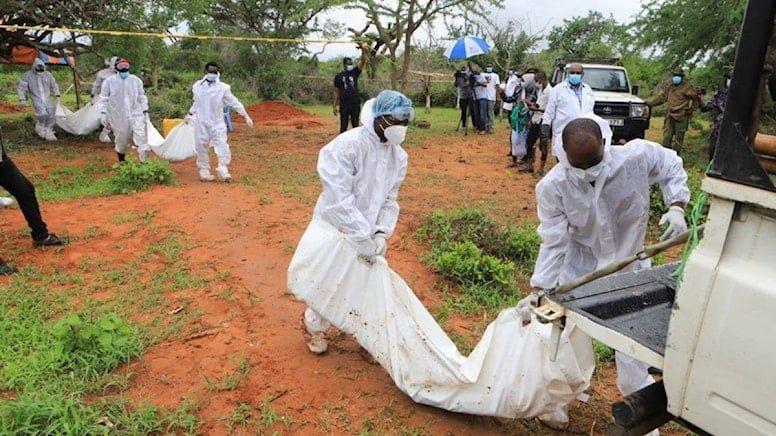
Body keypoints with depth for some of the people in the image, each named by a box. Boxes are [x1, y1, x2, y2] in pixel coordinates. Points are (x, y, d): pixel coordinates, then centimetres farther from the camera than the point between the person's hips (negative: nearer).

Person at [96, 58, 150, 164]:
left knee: (141, 136, -13)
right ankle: (121, 161, 30)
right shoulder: (109, 81, -2)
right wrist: (103, 113, -3)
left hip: (136, 113, 1)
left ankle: (144, 162, -12)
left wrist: (145, 111, 7)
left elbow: (142, 97, 11)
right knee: (121, 139, 10)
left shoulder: (136, 80, 4)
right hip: (119, 116, 0)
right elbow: (103, 98, 2)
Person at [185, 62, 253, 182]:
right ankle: (204, 171, 19)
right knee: (202, 147, 6)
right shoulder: (197, 86, 6)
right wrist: (190, 114, 31)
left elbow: (234, 102, -1)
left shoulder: (223, 88, -3)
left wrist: (246, 116, -3)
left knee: (222, 145, -13)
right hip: (201, 123, 2)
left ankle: (223, 170, -6)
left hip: (217, 123, -2)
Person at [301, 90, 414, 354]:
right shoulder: (347, 146, -26)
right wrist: (362, 237, -30)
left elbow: (389, 200, 1)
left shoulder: (399, 156, -4)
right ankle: (314, 326, 39)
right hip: (336, 229, -5)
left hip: (369, 233, 6)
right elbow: (340, 198, -30)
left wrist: (382, 233, -15)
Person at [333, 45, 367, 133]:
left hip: (355, 104, 2)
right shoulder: (338, 76, 3)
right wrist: (335, 106, 0)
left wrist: (362, 50, -21)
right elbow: (336, 92, 4)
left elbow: (363, 61, -5)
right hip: (344, 105, -2)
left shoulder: (355, 72, 7)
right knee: (343, 126, 2)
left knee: (355, 125, 7)